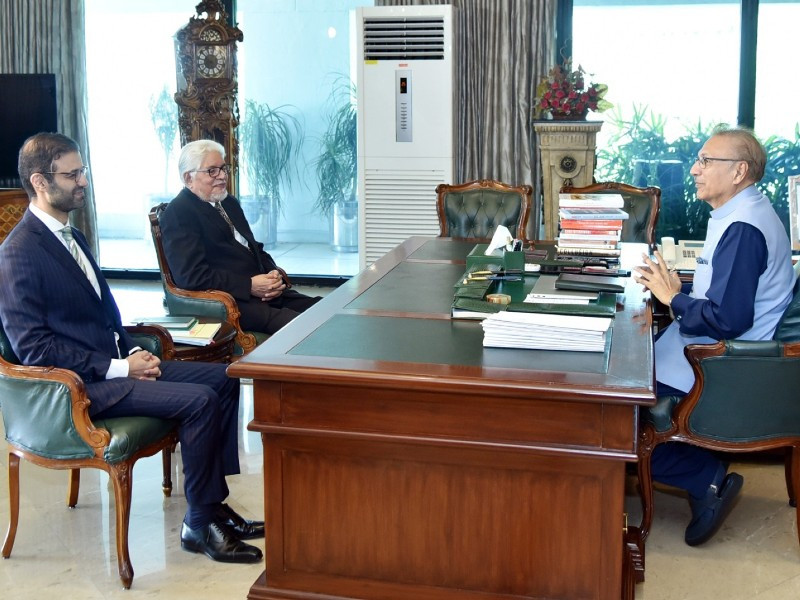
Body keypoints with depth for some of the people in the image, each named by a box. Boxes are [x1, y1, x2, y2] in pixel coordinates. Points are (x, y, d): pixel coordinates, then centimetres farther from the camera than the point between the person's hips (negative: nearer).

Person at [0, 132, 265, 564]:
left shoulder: (69, 236, 15)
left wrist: (133, 352, 2)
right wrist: (117, 368, -18)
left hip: (114, 363, 9)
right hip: (81, 384, -9)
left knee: (222, 378, 0)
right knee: (199, 400, -23)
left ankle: (214, 502, 3)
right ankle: (199, 524, -9)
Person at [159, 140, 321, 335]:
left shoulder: (230, 203, 22)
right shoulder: (177, 214, -6)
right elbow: (191, 274, -16)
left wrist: (274, 274, 3)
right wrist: (249, 286, -19)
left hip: (264, 290, 9)